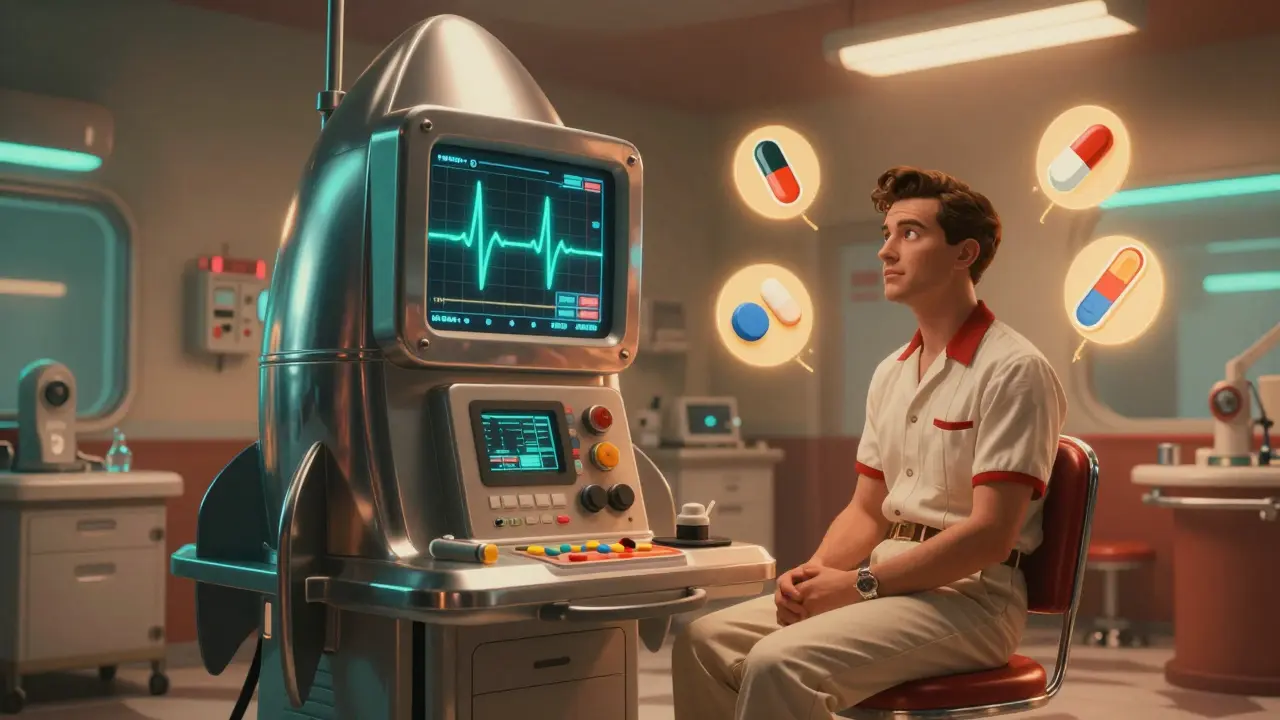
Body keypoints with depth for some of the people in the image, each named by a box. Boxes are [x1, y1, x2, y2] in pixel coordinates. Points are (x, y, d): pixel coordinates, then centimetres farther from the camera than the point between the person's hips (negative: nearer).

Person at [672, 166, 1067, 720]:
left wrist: (859, 584, -17)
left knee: (778, 663, -29)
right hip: (893, 585, 8)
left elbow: (990, 534, -19)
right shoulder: (890, 374, 14)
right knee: (706, 641, -6)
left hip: (970, 596, -8)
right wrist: (817, 570, -3)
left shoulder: (1012, 370, -12)